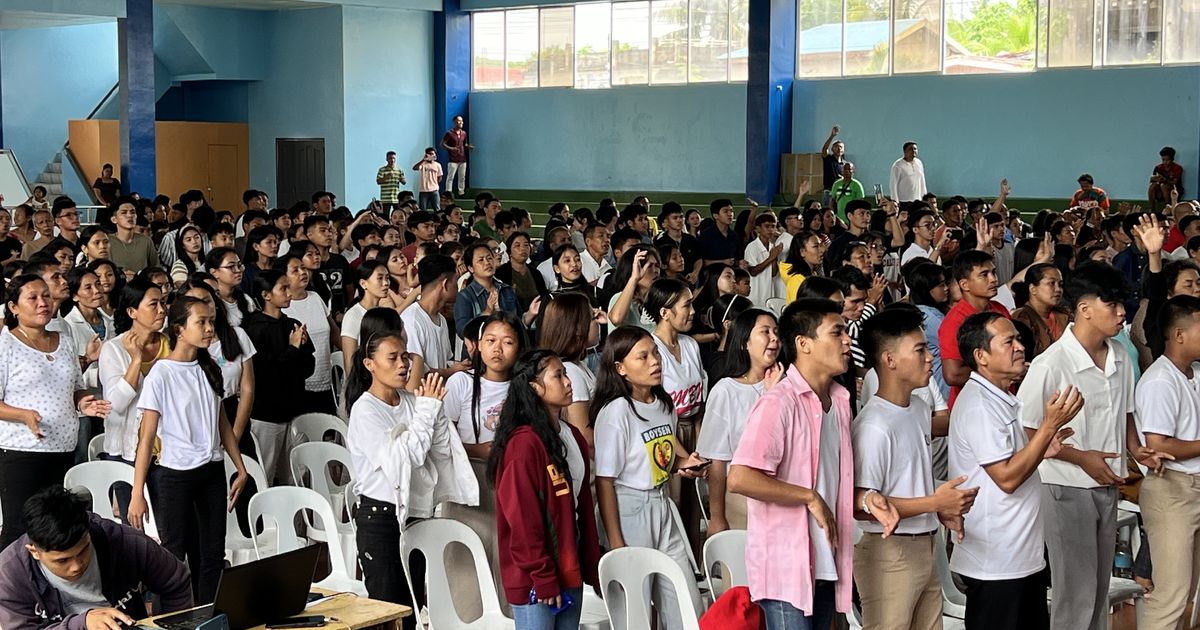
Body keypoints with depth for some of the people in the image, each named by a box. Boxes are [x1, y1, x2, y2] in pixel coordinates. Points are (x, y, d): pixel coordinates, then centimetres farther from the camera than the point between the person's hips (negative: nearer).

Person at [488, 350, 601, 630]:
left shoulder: (572, 436, 9)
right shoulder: (524, 443, -17)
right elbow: (522, 518, -18)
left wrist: (593, 567, 12)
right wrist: (543, 579, -16)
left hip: (570, 568, 8)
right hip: (535, 577, -8)